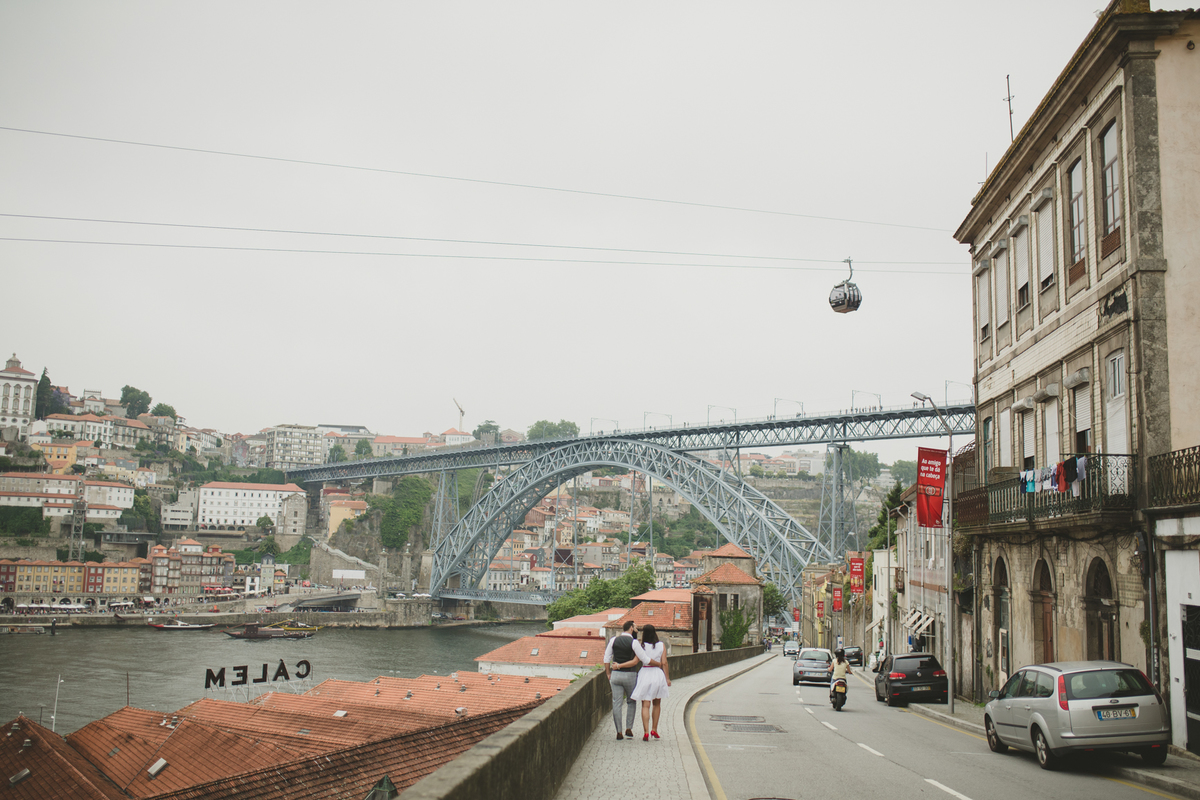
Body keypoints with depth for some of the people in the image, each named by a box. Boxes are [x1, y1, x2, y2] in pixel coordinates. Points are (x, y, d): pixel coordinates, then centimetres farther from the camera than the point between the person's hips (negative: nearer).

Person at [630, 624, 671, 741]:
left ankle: (646, 732, -11)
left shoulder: (641, 645, -4)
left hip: (645, 674, -1)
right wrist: (667, 678, 1)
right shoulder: (661, 645, -1)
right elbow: (664, 663, -3)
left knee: (645, 705, -1)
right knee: (657, 704, 19)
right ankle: (654, 729, 22)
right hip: (658, 674, 2)